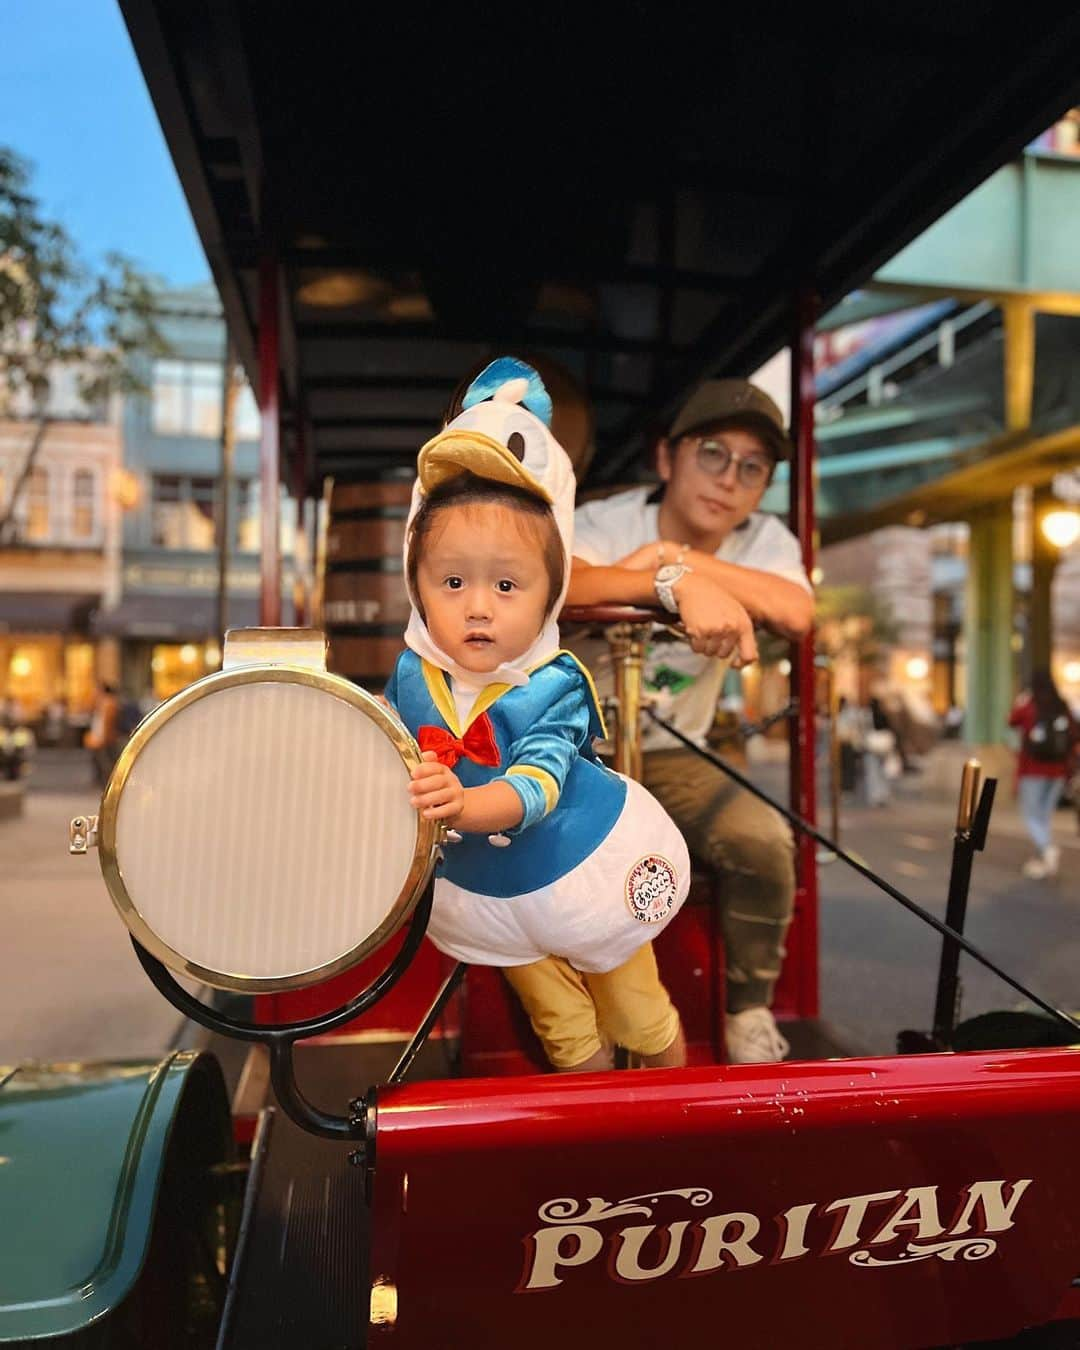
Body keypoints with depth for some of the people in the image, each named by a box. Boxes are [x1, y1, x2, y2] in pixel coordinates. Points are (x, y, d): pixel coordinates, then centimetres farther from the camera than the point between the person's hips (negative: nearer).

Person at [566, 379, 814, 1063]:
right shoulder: (606, 521, -14)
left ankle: (750, 1013, 5)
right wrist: (682, 584, -51)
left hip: (673, 757, 2)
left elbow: (798, 612, -29)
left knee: (764, 840, -22)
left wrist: (673, 556, -31)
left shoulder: (765, 540, -4)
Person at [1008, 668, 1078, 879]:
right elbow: (1073, 739, 0)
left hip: (1032, 770, -4)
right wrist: (1067, 764, 11)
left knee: (1031, 815, 4)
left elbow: (1012, 721, 11)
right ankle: (1041, 860, 19)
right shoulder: (1064, 709, -3)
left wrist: (1019, 703, 27)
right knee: (1045, 814, 15)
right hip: (1057, 771, 4)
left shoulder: (1027, 708, -10)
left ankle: (1048, 847, -22)